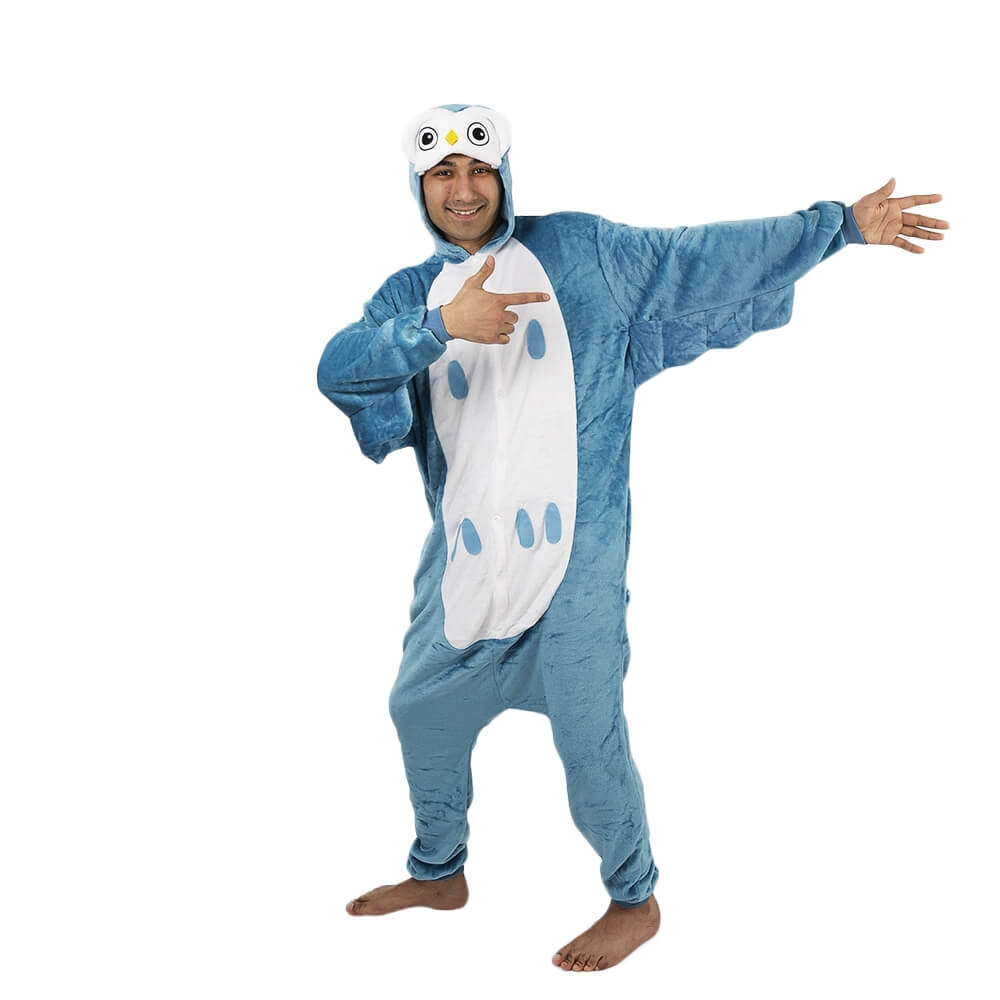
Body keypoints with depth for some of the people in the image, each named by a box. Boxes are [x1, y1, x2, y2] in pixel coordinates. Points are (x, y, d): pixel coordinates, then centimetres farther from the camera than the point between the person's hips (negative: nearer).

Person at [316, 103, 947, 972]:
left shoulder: (577, 250, 2)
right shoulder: (409, 296, 6)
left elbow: (705, 258, 1)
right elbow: (337, 370, -13)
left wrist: (841, 225, -1)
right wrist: (440, 326, -29)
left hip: (576, 549, -4)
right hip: (466, 556, 5)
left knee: (587, 733, -1)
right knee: (423, 708, 16)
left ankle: (636, 901, 23)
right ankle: (439, 872, 41)